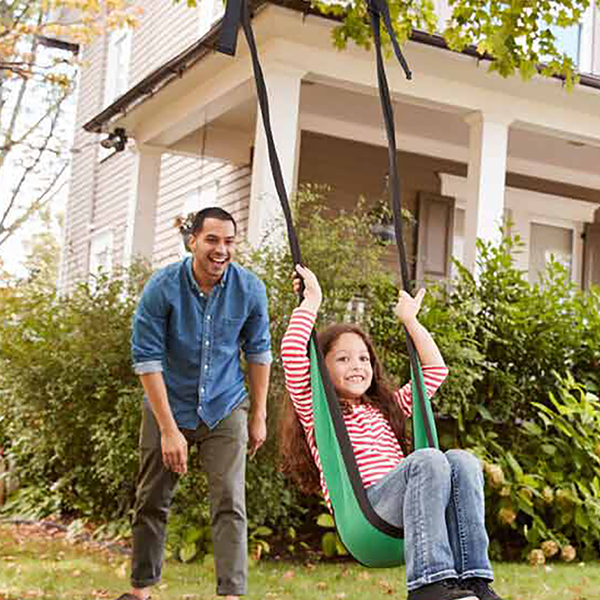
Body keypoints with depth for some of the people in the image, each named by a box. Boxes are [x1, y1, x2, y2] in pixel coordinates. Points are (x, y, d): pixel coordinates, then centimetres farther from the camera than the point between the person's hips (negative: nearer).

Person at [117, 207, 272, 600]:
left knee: (230, 505, -8)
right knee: (152, 503, 11)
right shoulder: (163, 288, -18)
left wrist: (259, 416, 3)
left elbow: (258, 353, 2)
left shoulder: (250, 289, -11)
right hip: (169, 406, 0)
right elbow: (147, 360, -16)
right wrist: (169, 430, -18)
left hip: (225, 409, 0)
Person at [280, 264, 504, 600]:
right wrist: (312, 299, 11)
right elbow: (293, 352, 2)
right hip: (361, 507, -5)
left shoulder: (387, 408, 34)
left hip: (403, 503, 6)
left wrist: (410, 319, 37)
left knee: (462, 461, -24)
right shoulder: (316, 410, 17)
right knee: (427, 460, -32)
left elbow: (435, 369, 36)